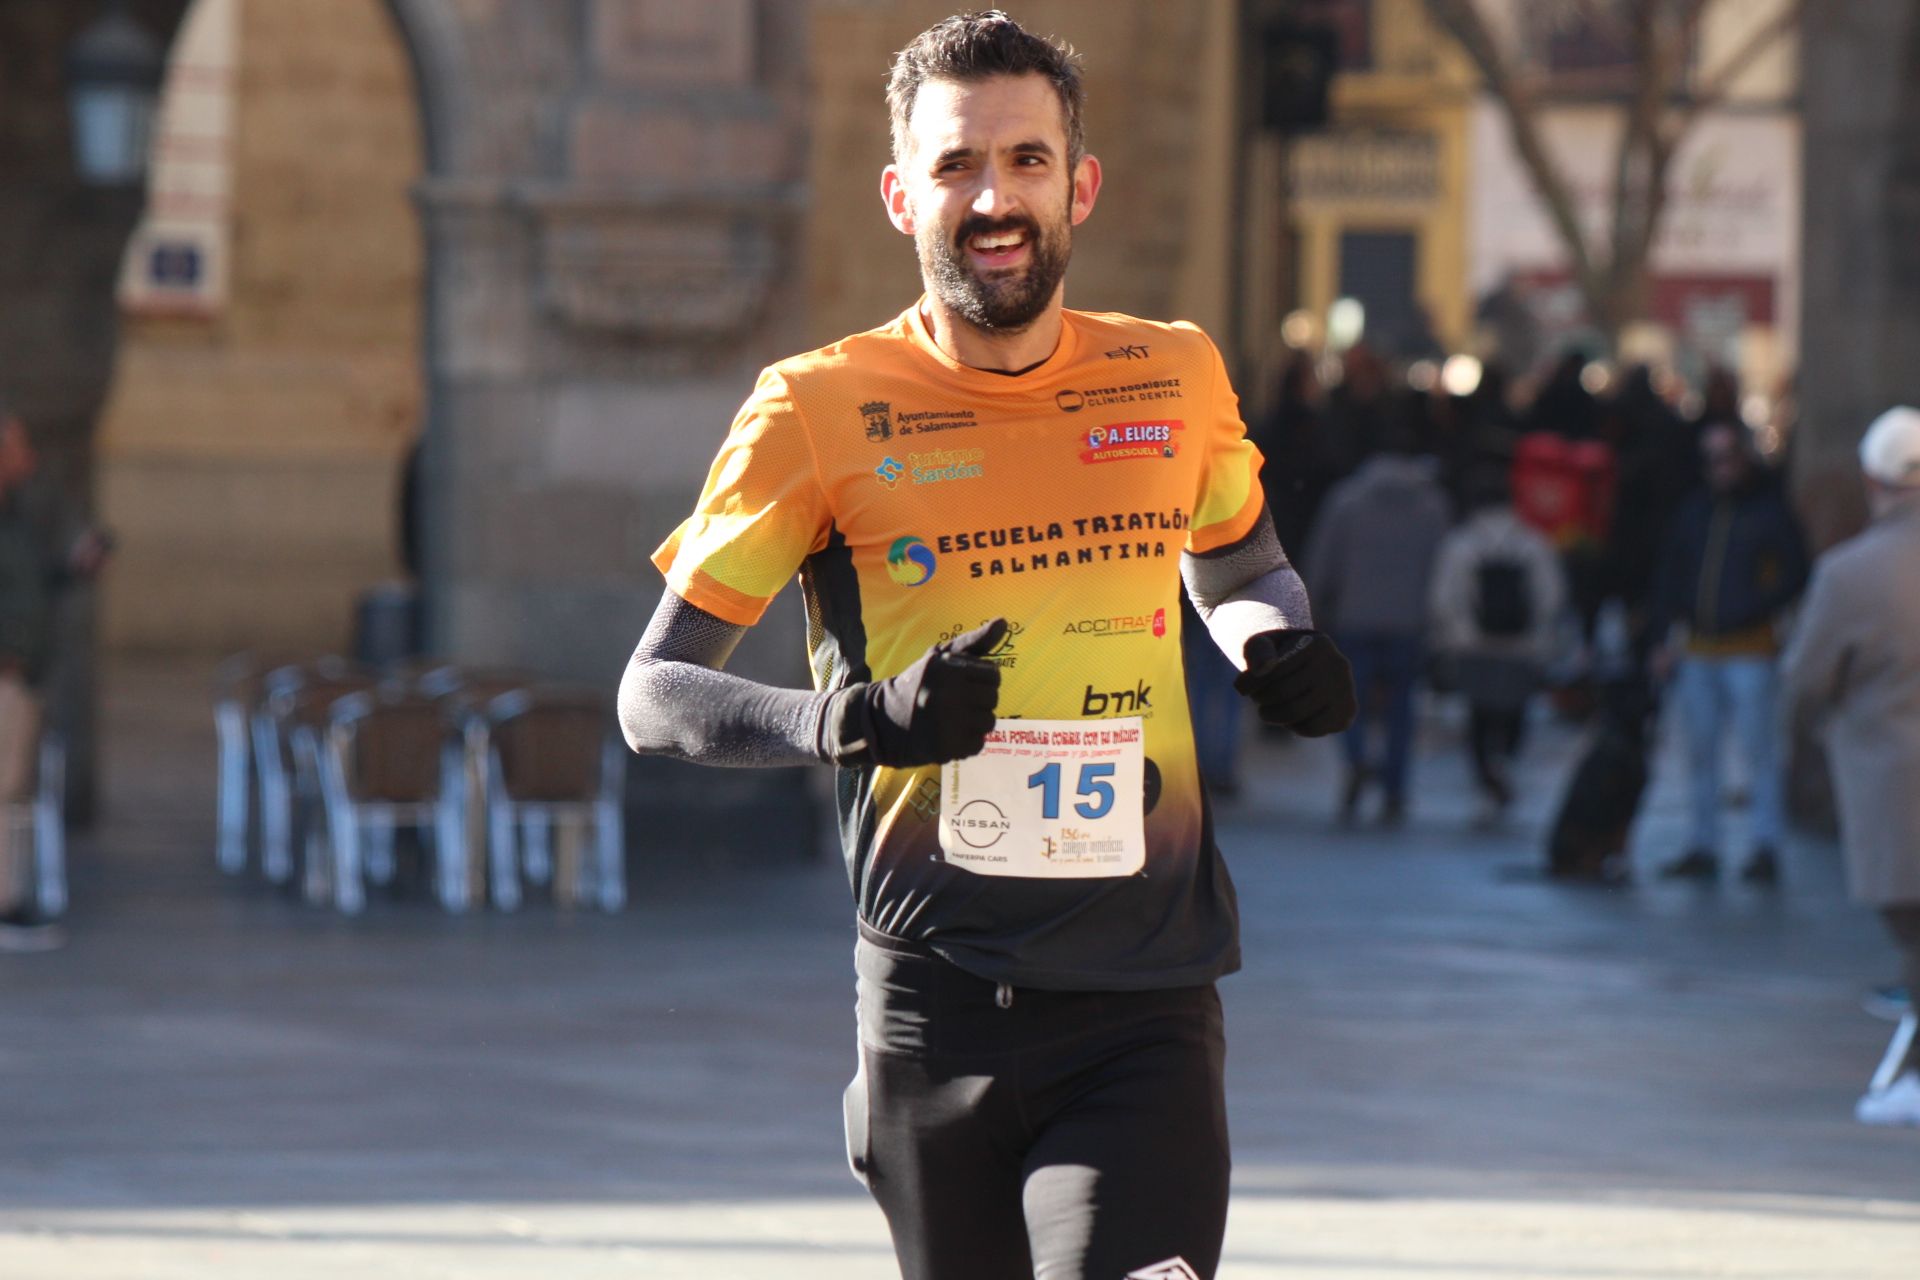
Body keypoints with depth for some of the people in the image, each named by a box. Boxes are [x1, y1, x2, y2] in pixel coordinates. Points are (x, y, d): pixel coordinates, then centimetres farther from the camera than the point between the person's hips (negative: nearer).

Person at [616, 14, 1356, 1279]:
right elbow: (654, 693, -1)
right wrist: (857, 720, -19)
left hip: (1145, 1008, 0)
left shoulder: (1175, 380, 7)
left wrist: (1284, 653, 5)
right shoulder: (819, 412, -2)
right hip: (935, 1014, 0)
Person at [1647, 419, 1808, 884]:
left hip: (1751, 649, -5)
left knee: (1760, 749, -5)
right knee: (1700, 750, 7)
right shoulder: (1694, 511, 13)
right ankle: (1702, 848, 13)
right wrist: (1661, 639, 9)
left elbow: (1794, 575, -4)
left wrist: (1753, 612, -15)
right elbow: (1669, 579, 16)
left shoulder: (1770, 511, -1)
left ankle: (1767, 848, -1)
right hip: (1699, 650, 5)